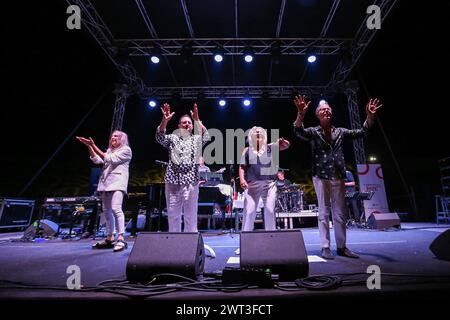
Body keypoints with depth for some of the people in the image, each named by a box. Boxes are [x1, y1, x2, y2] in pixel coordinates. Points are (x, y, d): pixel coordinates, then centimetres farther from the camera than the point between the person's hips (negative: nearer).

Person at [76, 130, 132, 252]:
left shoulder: (126, 150, 2)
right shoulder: (109, 151, 25)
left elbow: (110, 159, -10)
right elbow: (97, 160, 12)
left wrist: (94, 146, -12)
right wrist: (89, 146, 2)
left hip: (117, 182, -8)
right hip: (105, 182, 8)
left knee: (116, 208, -22)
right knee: (106, 211, 7)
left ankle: (121, 239, -24)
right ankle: (109, 239, 15)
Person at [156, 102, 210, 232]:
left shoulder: (196, 139, 11)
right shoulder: (173, 138, 13)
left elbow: (206, 136, -9)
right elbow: (160, 137, -6)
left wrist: (197, 119, -21)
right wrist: (165, 120, -21)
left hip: (191, 181, -1)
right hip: (173, 181, 1)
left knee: (191, 215, 3)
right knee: (173, 214, 8)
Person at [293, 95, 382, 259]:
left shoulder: (340, 132, 13)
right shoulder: (313, 132, 0)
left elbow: (361, 132, 10)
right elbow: (298, 131, -18)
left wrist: (370, 116, -7)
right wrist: (300, 114, -36)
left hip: (338, 177, 4)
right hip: (321, 177, -4)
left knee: (340, 213, 8)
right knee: (324, 212, 0)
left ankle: (342, 247, 18)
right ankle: (325, 247, 7)